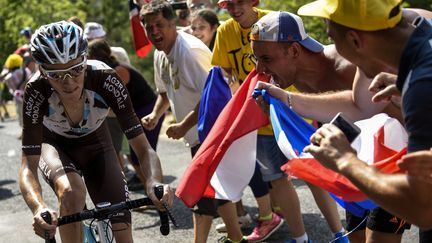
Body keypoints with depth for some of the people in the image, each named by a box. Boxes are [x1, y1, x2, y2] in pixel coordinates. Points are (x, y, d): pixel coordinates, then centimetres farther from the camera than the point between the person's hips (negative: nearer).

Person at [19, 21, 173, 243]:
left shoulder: (105, 80, -35)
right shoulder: (37, 91, -35)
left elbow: (143, 148, -34)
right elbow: (28, 167, -37)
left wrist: (154, 183, -55)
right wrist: (38, 207, -58)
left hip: (95, 143, 1)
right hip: (54, 144, -1)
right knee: (72, 192, -35)